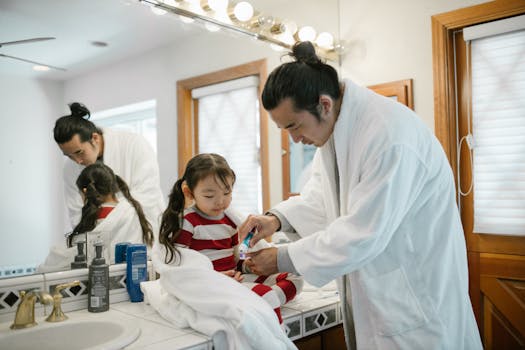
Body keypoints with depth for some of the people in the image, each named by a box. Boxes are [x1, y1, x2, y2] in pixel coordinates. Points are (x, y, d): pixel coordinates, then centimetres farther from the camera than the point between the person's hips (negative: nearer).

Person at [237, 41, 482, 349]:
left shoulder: (389, 135, -29)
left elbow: (362, 234, -27)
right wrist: (277, 218, -8)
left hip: (415, 290, -8)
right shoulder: (334, 125, 0)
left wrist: (284, 259, -18)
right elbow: (322, 194, 10)